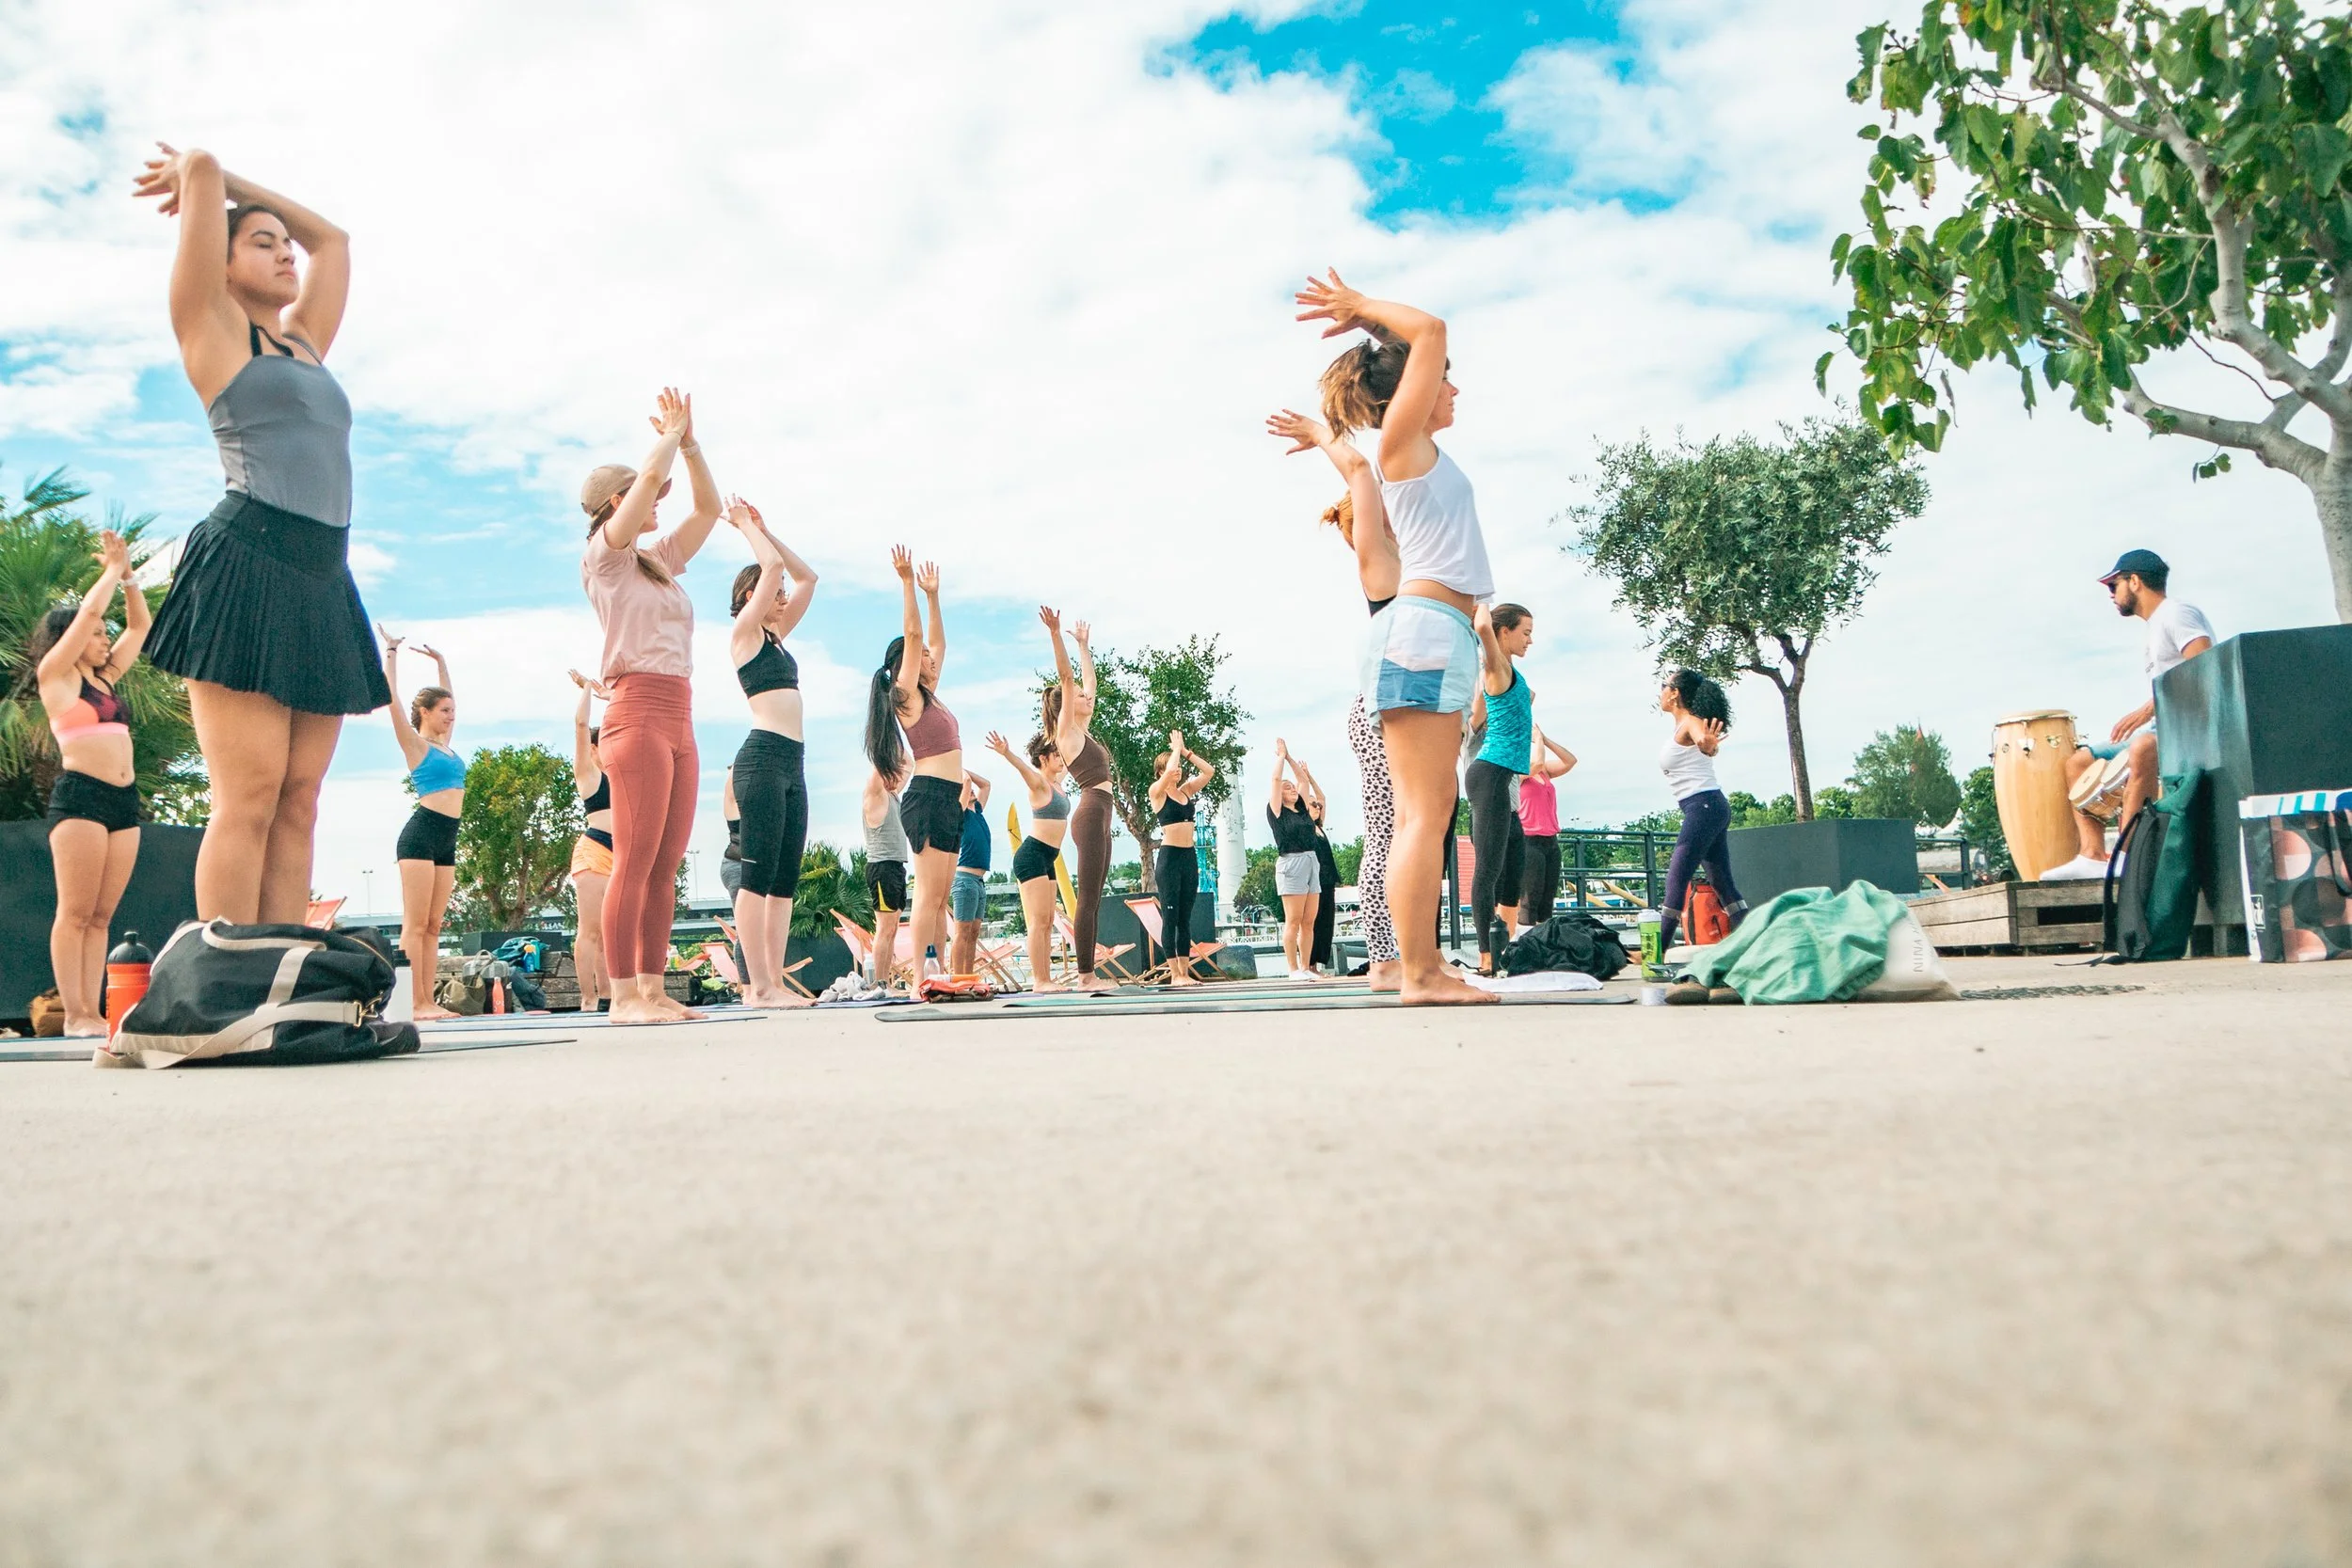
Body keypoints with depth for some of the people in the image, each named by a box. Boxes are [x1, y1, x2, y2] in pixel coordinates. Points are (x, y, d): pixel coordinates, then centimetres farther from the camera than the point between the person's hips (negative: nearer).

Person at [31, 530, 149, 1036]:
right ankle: (75, 1015, -9)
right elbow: (87, 611, -1)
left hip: (125, 800, 6)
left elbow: (139, 624, 27)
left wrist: (127, 573, 20)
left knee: (100, 916, 2)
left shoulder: (104, 677, 22)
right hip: (80, 796, -6)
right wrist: (112, 570, 12)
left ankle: (94, 1012, -1)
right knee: (75, 912, -8)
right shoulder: (55, 674, 4)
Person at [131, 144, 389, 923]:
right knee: (249, 796, -13)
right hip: (248, 567, -6)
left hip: (322, 584, 7)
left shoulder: (304, 343, 26)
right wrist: (197, 174, 28)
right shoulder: (211, 325, 9)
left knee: (297, 802, 0)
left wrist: (233, 181, 39)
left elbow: (332, 238, 37)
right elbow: (200, 168, 7)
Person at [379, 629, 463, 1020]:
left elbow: (446, 697, 33)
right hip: (421, 834, -7)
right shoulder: (416, 743, 1)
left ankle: (429, 1001, 3)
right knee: (415, 924, -8)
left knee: (433, 926, 4)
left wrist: (440, 661, 35)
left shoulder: (446, 745, 18)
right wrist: (391, 654, 1)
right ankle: (417, 1002, -12)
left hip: (447, 840, 7)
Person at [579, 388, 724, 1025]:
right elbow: (651, 475, -7)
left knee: (665, 866, 3)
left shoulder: (656, 561, 24)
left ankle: (652, 989, 4)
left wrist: (690, 441, 21)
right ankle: (623, 995, -10)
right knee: (635, 862, -11)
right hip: (639, 714, -8)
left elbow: (709, 507, 27)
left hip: (678, 721, 8)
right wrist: (671, 434, 10)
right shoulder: (605, 554, 3)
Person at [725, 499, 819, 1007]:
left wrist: (764, 529, 24)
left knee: (785, 880, 5)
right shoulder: (744, 633, 1)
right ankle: (758, 987, -12)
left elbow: (807, 577, 27)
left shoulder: (775, 636, 22)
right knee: (758, 875, -10)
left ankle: (774, 983, 5)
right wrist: (747, 525, 6)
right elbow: (772, 566, -8)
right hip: (763, 757, -9)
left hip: (791, 764, 9)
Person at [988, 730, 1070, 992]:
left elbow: (1064, 765, 37)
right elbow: (1023, 767, -31)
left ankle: (1045, 978, 8)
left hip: (1047, 859, 9)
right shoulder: (1039, 783, -9)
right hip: (1032, 855, -9)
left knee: (1047, 923, 7)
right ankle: (1040, 980, -14)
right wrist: (1006, 753, -49)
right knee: (1039, 921, -12)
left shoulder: (1056, 784, 15)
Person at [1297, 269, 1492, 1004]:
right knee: (1423, 814, -13)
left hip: (1434, 635, 10)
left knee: (1425, 814, 5)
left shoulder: (1416, 451, 22)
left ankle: (1426, 968, 6)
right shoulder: (1400, 440, -3)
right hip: (1424, 629, -10)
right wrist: (1363, 309, 6)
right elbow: (1429, 331, -5)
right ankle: (1417, 972, -14)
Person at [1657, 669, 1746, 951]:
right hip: (1712, 808, 10)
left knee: (1676, 879, -12)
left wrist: (1707, 744, -58)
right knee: (1723, 883, 11)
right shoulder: (1685, 725, 16)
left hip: (1703, 806, -10)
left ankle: (1658, 950, -15)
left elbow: (1704, 741, -35)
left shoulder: (1689, 722, -10)